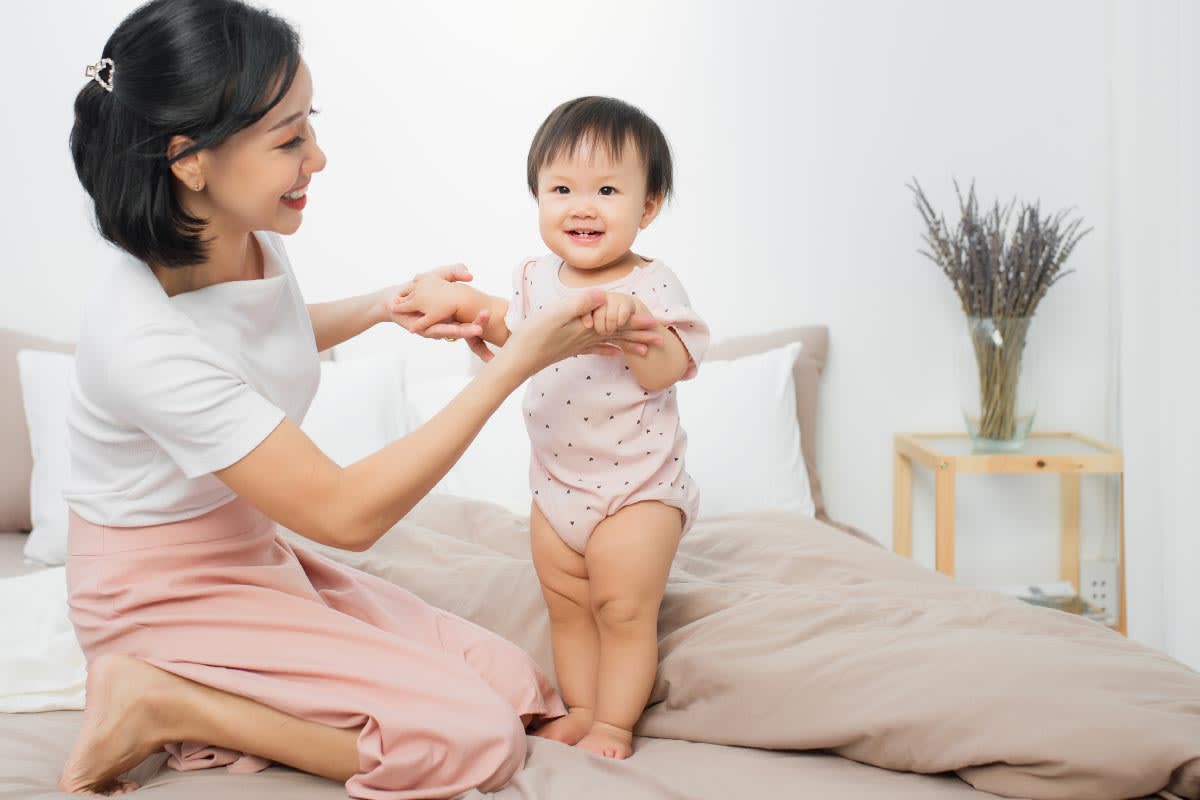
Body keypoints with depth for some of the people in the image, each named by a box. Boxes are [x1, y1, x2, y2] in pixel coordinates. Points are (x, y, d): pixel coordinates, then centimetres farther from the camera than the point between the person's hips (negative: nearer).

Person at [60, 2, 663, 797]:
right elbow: (347, 513, -28)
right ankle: (159, 703, -8)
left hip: (255, 555, 8)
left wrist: (384, 305, 4)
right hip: (166, 603, -8)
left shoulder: (250, 241, -5)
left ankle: (219, 704, 3)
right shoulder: (143, 337, -31)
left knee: (518, 688, -2)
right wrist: (519, 359, -27)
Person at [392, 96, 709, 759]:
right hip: (555, 485, 6)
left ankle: (614, 723, 17)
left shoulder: (648, 286, -17)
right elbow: (513, 335, 15)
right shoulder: (537, 279, 1)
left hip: (638, 487, -6)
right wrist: (462, 304, 1)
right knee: (566, 606, 15)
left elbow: (665, 370, -27)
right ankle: (579, 709, 30)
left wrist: (627, 318, -42)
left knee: (623, 609, 2)